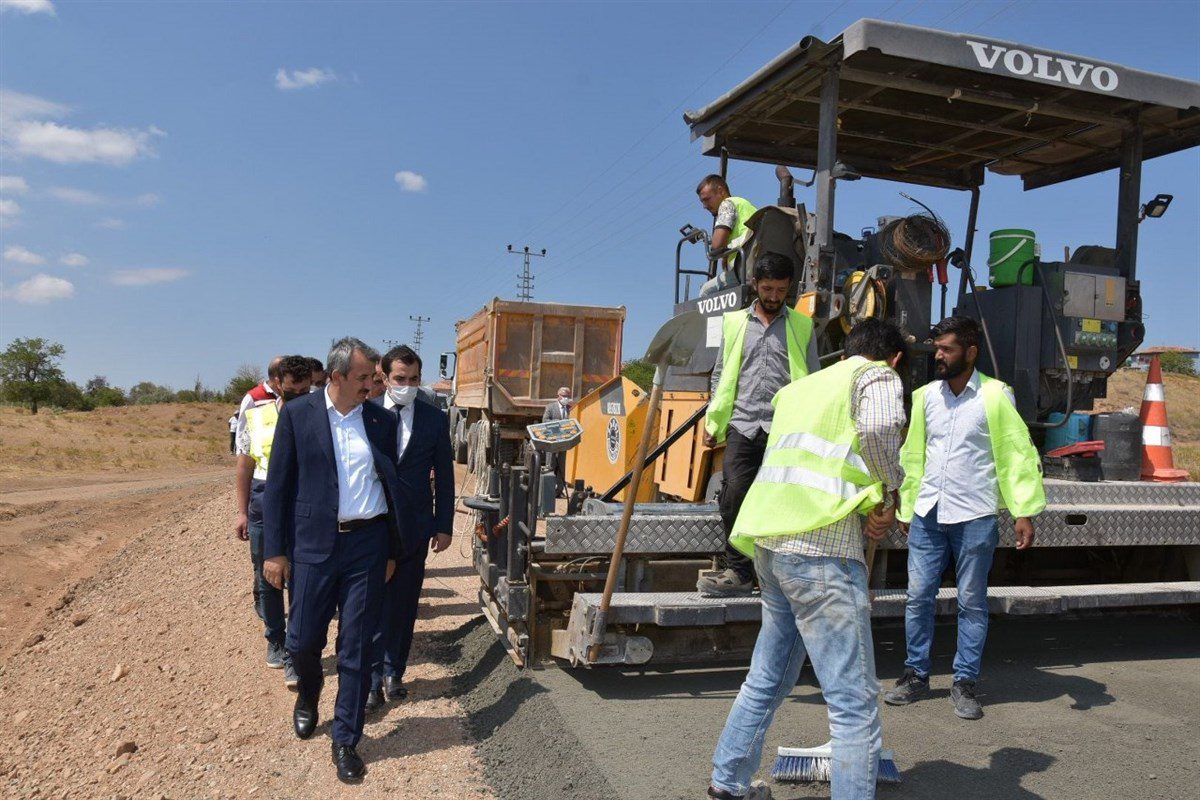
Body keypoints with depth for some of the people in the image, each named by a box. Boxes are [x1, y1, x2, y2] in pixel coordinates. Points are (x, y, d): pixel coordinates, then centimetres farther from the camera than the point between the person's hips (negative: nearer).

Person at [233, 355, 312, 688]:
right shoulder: (257, 415, 3)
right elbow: (245, 465, 7)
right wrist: (242, 511, 4)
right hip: (263, 503, 3)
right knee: (266, 579, 14)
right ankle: (275, 641, 33)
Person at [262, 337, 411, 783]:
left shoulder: (381, 421, 4)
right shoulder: (297, 415, -2)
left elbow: (392, 487, 9)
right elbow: (277, 486, 0)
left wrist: (392, 552, 10)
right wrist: (274, 551, -3)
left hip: (367, 545, 1)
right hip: (314, 544, -1)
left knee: (357, 646, 5)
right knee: (303, 639, 7)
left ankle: (346, 741, 21)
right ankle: (308, 694, 42)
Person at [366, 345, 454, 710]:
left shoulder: (435, 419, 1)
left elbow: (443, 477, 5)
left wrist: (444, 526, 3)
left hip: (415, 526, 2)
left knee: (404, 605, 11)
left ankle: (393, 672, 26)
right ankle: (373, 679, 13)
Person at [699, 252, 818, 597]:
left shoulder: (802, 326, 11)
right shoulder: (734, 322, 14)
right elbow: (720, 376, 17)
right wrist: (712, 422, 11)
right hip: (742, 426, 1)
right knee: (733, 499, -5)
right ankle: (738, 572, 6)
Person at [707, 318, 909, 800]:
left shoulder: (803, 385, 25)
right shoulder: (879, 376, 4)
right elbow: (878, 426, -20)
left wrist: (868, 503, 12)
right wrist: (890, 492, -4)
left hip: (770, 542, 8)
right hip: (820, 545, -8)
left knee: (768, 678, 23)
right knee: (855, 701, -1)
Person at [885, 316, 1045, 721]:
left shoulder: (995, 395, -5)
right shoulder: (925, 396, 8)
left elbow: (1019, 454, -4)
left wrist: (1024, 511, -10)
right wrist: (906, 507, 15)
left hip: (974, 516, -4)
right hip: (928, 515, 4)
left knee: (971, 602, 6)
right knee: (918, 596, 6)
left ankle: (965, 682, 18)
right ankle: (916, 674, 19)